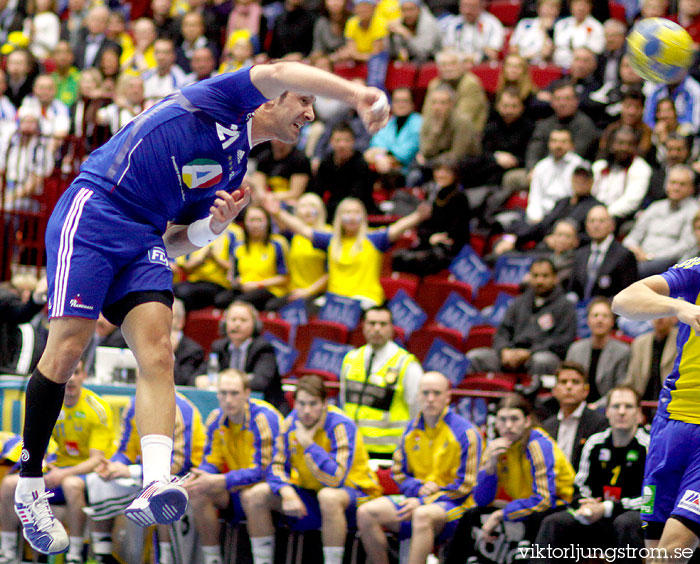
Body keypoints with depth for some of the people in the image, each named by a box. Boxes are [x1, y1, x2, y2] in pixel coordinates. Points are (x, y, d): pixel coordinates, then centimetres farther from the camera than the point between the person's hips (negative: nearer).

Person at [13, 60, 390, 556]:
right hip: (92, 213, -7)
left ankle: (157, 484, -34)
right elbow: (280, 73, -17)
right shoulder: (227, 101, 5)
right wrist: (356, 92, -25)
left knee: (157, 355, -15)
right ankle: (29, 486, 1)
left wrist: (216, 224, 1)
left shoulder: (233, 173, 22)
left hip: (145, 240, 7)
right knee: (66, 350, -12)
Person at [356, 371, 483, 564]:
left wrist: (422, 502, -15)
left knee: (423, 515, -40)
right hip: (417, 499, 6)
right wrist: (419, 488, -5)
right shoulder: (412, 429, 11)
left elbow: (465, 486, -7)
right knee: (366, 513, -15)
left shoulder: (465, 432, -6)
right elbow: (399, 473, 20)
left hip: (454, 504, -6)